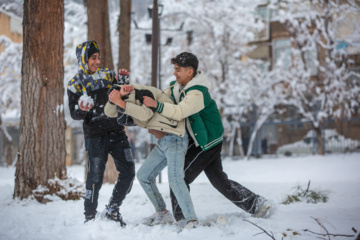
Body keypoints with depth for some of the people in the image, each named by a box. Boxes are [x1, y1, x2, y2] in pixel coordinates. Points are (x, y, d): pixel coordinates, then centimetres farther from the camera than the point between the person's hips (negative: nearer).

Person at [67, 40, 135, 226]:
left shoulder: (108, 75, 11)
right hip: (95, 135, -4)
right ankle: (90, 216, 6)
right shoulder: (75, 84, 2)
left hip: (116, 131, 4)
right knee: (95, 176, -8)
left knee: (128, 171, -1)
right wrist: (82, 110, -22)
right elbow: (74, 113, -2)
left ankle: (112, 210, 14)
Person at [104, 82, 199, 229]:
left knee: (174, 178, -23)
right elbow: (109, 112, 2)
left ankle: (191, 219, -21)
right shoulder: (129, 98, 12)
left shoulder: (145, 93, -14)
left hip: (175, 138, -10)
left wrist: (120, 102, -27)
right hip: (163, 142, 10)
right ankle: (162, 214, 18)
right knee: (144, 175, 11)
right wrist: (118, 95, -17)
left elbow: (146, 114, -29)